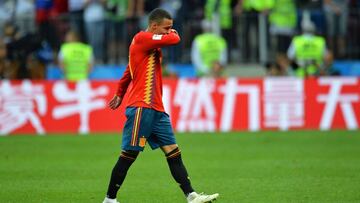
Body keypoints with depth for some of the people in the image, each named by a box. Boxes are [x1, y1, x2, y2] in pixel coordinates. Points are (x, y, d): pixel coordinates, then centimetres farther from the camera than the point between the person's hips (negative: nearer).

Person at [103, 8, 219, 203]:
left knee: (173, 151, 0)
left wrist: (119, 94, 38)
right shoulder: (142, 38, -9)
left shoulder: (152, 46, 20)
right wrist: (173, 33, 4)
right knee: (129, 154, -5)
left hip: (156, 110, 9)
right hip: (141, 107, -9)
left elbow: (128, 72, 31)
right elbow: (175, 39, -19)